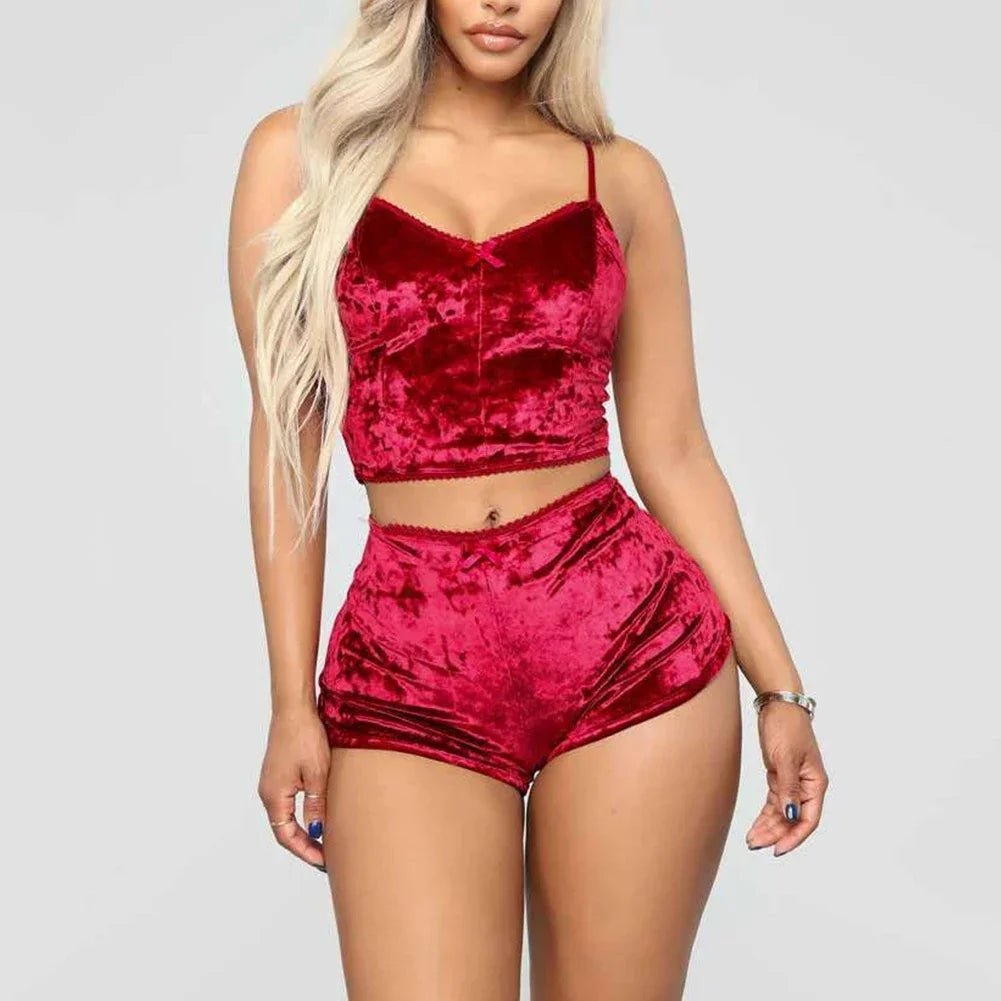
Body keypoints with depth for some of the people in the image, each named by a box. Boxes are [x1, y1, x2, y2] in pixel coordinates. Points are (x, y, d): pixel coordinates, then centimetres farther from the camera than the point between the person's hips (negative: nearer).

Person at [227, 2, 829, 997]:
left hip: (633, 643, 1)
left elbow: (673, 452, 9)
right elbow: (286, 440, 5)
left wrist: (779, 684, 6)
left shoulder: (621, 178, 9)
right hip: (408, 670, -1)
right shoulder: (300, 152, 6)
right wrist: (291, 703, 1)